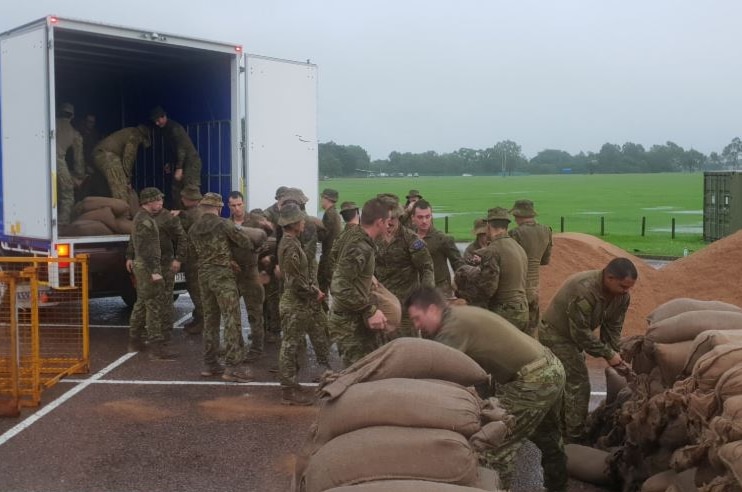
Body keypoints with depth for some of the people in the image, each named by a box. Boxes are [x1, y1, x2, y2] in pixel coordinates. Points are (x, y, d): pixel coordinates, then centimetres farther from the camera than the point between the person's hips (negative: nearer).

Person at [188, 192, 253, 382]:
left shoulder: (193, 229, 9)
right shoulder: (224, 224, -10)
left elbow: (195, 254, 12)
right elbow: (246, 242, -9)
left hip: (203, 275, 7)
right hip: (223, 275, -7)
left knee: (210, 320, 14)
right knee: (232, 320, -6)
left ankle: (210, 364, 18)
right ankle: (232, 367, -10)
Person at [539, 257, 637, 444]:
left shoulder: (621, 295, -10)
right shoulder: (584, 291, -36)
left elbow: (613, 327, -3)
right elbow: (581, 332, -31)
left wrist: (615, 354, -14)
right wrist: (607, 354, -24)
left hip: (573, 334, 9)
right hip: (556, 334, -9)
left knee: (567, 382, 17)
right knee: (579, 385, -10)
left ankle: (563, 429, 32)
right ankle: (574, 438, 0)